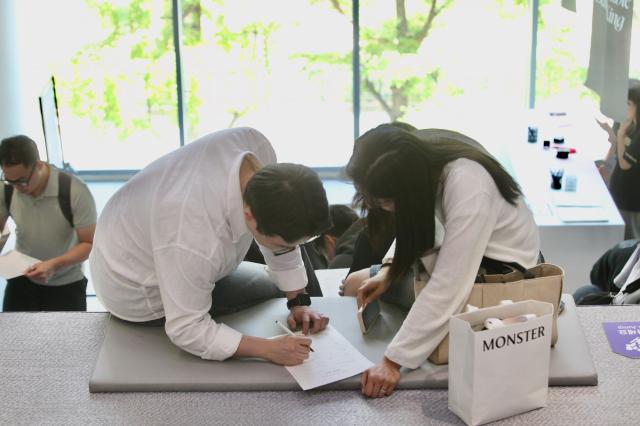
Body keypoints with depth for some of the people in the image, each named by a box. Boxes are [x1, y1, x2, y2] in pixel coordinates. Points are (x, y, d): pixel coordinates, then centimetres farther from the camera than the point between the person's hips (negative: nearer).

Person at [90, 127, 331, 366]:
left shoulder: (256, 145, -27)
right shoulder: (195, 239, -45)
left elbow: (286, 225, -10)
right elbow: (187, 331, -31)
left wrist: (298, 300, -8)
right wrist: (268, 350, -34)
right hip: (136, 291, -7)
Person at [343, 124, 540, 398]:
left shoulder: (468, 190, -37)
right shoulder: (423, 164, -15)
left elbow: (448, 288, -38)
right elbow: (416, 224, 4)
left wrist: (393, 361, -37)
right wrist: (388, 270, -13)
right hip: (468, 251, 7)